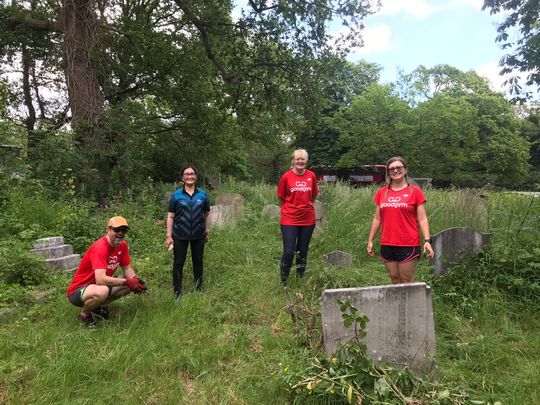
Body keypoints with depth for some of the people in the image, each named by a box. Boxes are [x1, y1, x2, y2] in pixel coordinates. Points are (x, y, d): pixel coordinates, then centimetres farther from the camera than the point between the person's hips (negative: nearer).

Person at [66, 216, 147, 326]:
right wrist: (126, 282, -28)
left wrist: (135, 280, -18)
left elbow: (127, 268, 3)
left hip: (100, 285, 8)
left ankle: (101, 306, 8)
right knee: (102, 291, -39)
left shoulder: (122, 245, -4)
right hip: (78, 290, -8)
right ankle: (84, 313, -5)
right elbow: (101, 279, -36)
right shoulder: (100, 247, -27)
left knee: (132, 282, -4)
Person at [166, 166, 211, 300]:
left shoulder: (202, 194, 1)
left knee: (198, 262, 14)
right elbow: (170, 216, -2)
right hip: (180, 236, -1)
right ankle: (177, 292, 20)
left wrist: (206, 232, 8)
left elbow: (207, 214, 8)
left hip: (198, 235, 1)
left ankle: (199, 288, 31)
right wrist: (169, 236, -6)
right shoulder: (176, 195, -3)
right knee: (178, 263, 7)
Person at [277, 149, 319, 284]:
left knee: (302, 252, 13)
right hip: (289, 220, -3)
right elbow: (280, 197, 4)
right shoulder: (286, 176, -7)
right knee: (288, 252, -5)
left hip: (308, 220, 3)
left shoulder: (311, 176, 0)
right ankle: (283, 281, 14)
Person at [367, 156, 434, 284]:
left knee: (407, 282, 4)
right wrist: (370, 240, 10)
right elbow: (377, 218, 13)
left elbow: (422, 219, -4)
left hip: (408, 245, -3)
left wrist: (427, 240, -15)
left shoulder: (415, 191, -1)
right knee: (395, 280, 13)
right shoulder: (382, 192, 8)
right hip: (387, 245, 4)